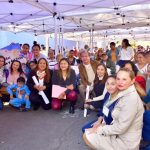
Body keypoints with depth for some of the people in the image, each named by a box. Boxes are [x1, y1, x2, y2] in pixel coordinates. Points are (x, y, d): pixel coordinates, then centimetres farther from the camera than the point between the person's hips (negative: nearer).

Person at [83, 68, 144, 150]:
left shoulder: (131, 99, -26)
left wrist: (99, 129, -14)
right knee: (87, 133, 12)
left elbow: (121, 128, -26)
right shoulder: (125, 94, 4)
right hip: (120, 134, 9)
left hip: (126, 142, -9)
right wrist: (104, 125, 2)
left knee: (87, 136, -6)